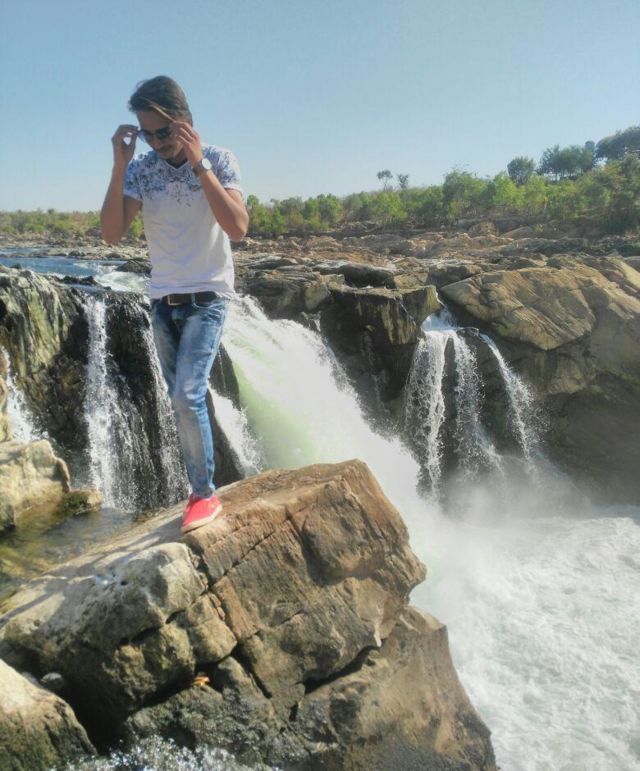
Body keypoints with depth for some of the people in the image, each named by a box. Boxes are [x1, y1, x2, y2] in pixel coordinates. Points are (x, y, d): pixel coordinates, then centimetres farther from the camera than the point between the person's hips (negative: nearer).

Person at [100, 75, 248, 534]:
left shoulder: (219, 160, -9)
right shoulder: (139, 170, 0)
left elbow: (238, 228, -23)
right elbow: (112, 234, -10)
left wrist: (198, 164, -27)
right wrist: (119, 166, -18)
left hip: (207, 298, -4)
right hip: (163, 301, 5)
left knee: (187, 397, -17)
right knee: (184, 399, 11)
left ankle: (205, 494, 0)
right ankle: (202, 488, 27)